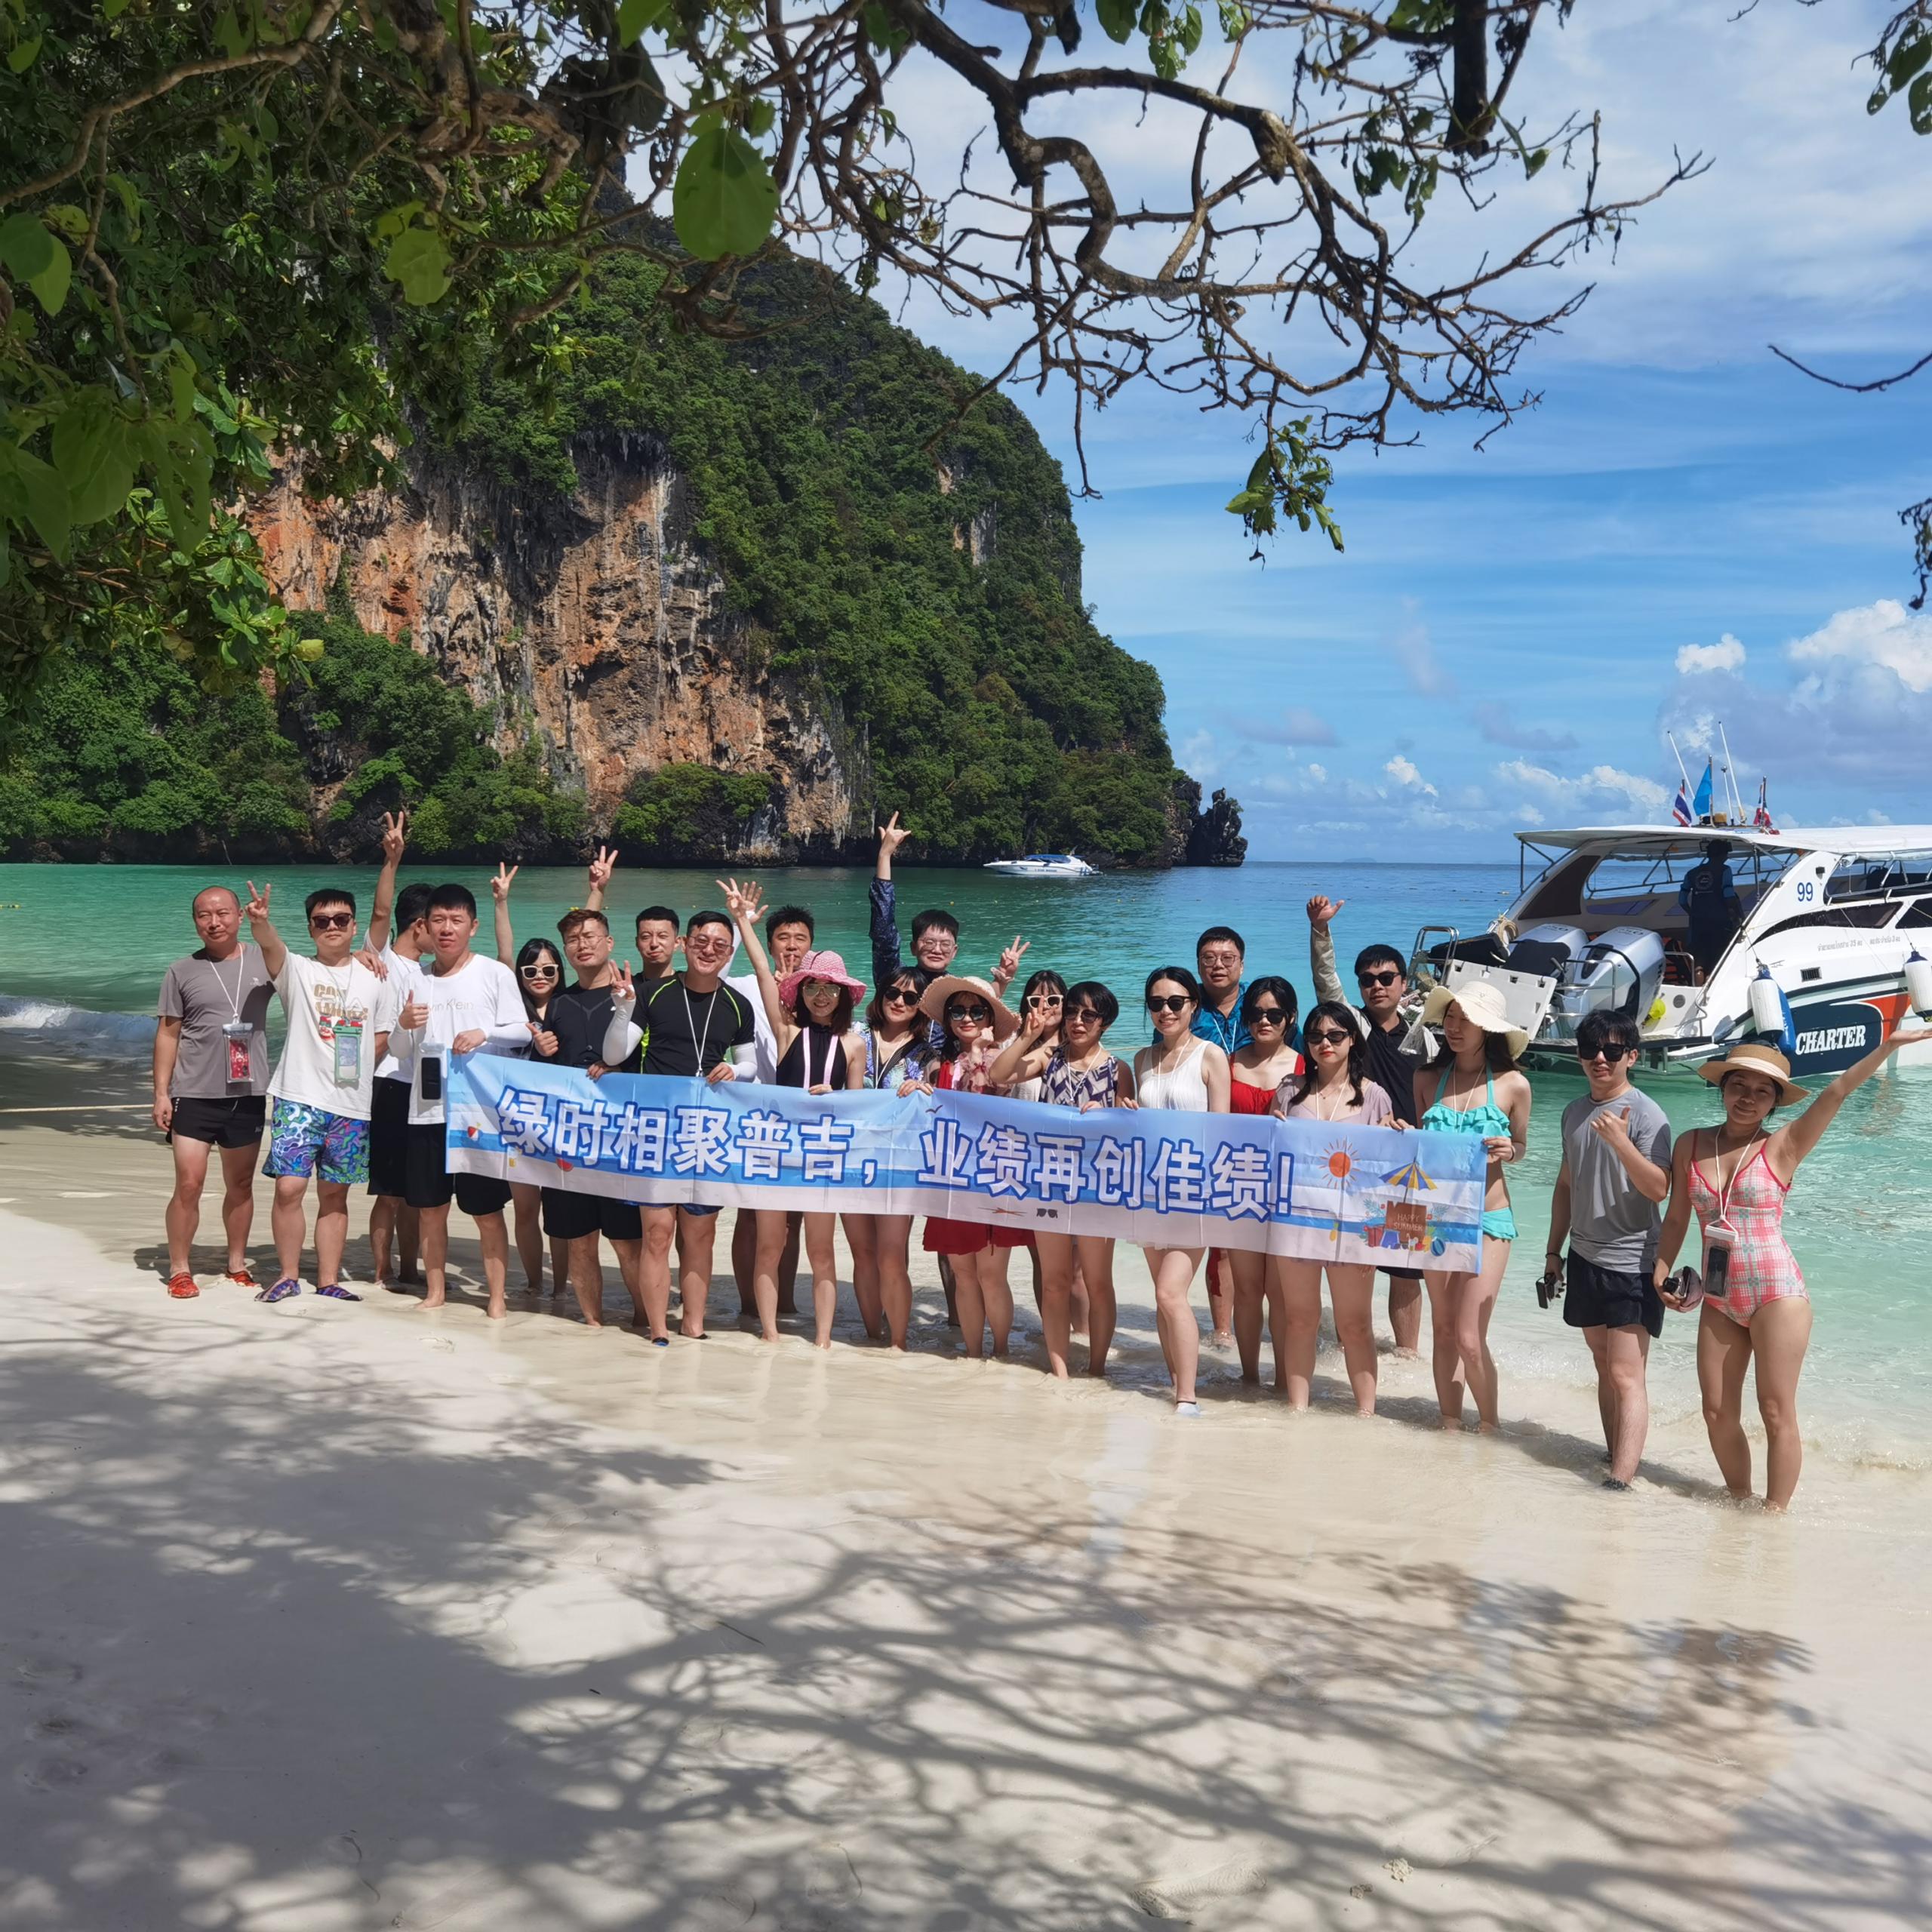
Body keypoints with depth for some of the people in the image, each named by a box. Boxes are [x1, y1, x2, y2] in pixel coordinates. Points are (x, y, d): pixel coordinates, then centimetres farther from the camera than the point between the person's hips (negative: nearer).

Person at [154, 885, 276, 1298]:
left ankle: (237, 1264, 23)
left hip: (248, 1094, 2)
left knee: (241, 1184, 11)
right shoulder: (182, 972, 2)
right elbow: (168, 1034, 2)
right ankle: (179, 1269, 6)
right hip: (195, 1094, -2)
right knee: (189, 1184, -6)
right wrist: (161, 1093, -2)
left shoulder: (264, 962, 4)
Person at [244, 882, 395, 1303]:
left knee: (335, 1194, 9)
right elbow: (271, 946, -20)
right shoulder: (297, 971, 2)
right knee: (289, 1187, -9)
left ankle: (329, 1281, 17)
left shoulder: (373, 979, 10)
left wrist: (353, 1068, -1)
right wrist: (260, 922, -42)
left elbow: (384, 1037, 14)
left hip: (353, 1105, 2)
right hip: (298, 1098, -2)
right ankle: (287, 1276, 6)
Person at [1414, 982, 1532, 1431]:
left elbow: (1520, 1146, 8)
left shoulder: (1513, 1086, -6)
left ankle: (1489, 1427, 14)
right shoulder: (1427, 1078, 2)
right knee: (1443, 1329, 10)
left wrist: (1507, 1150, -15)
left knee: (1469, 1339, -7)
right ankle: (1450, 1426, 22)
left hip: (1488, 1220, -3)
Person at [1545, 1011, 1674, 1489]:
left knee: (1626, 1377, -12)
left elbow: (1659, 1189, -20)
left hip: (1631, 1264, -7)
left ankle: (1621, 1480, -17)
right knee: (1605, 1369, 13)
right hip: (1586, 1259, 7)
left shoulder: (1645, 1114, -10)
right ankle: (1615, 1459, 22)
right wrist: (1554, 1251, 20)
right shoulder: (1575, 1112, 11)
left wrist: (1619, 1141, -32)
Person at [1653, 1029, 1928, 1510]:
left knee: (1777, 1414, 0)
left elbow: (1837, 1093, -16)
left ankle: (1774, 1514, 10)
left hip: (1776, 1294, -4)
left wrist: (1888, 1045, -25)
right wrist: (1661, 1274, 1)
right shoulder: (1691, 1145, 4)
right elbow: (1676, 1219, 11)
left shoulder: (1782, 1146, -5)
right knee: (1717, 1413, 9)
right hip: (1719, 1298, 4)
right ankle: (1740, 1502, 27)